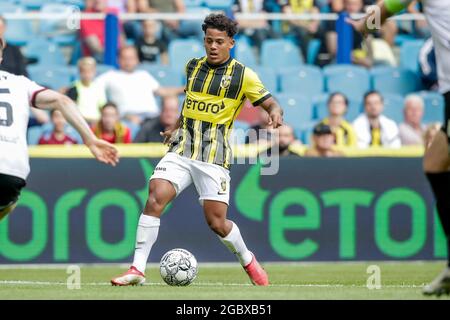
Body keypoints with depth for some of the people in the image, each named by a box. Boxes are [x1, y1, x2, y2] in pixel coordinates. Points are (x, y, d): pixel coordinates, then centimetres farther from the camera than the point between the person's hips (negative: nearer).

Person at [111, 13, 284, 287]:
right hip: (182, 151, 3)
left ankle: (248, 260, 26)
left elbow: (271, 103, -1)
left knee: (217, 223, -5)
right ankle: (138, 270, -16)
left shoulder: (243, 75, -2)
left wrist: (276, 113, -23)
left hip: (214, 156, -3)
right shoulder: (193, 67, 12)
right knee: (155, 199, -18)